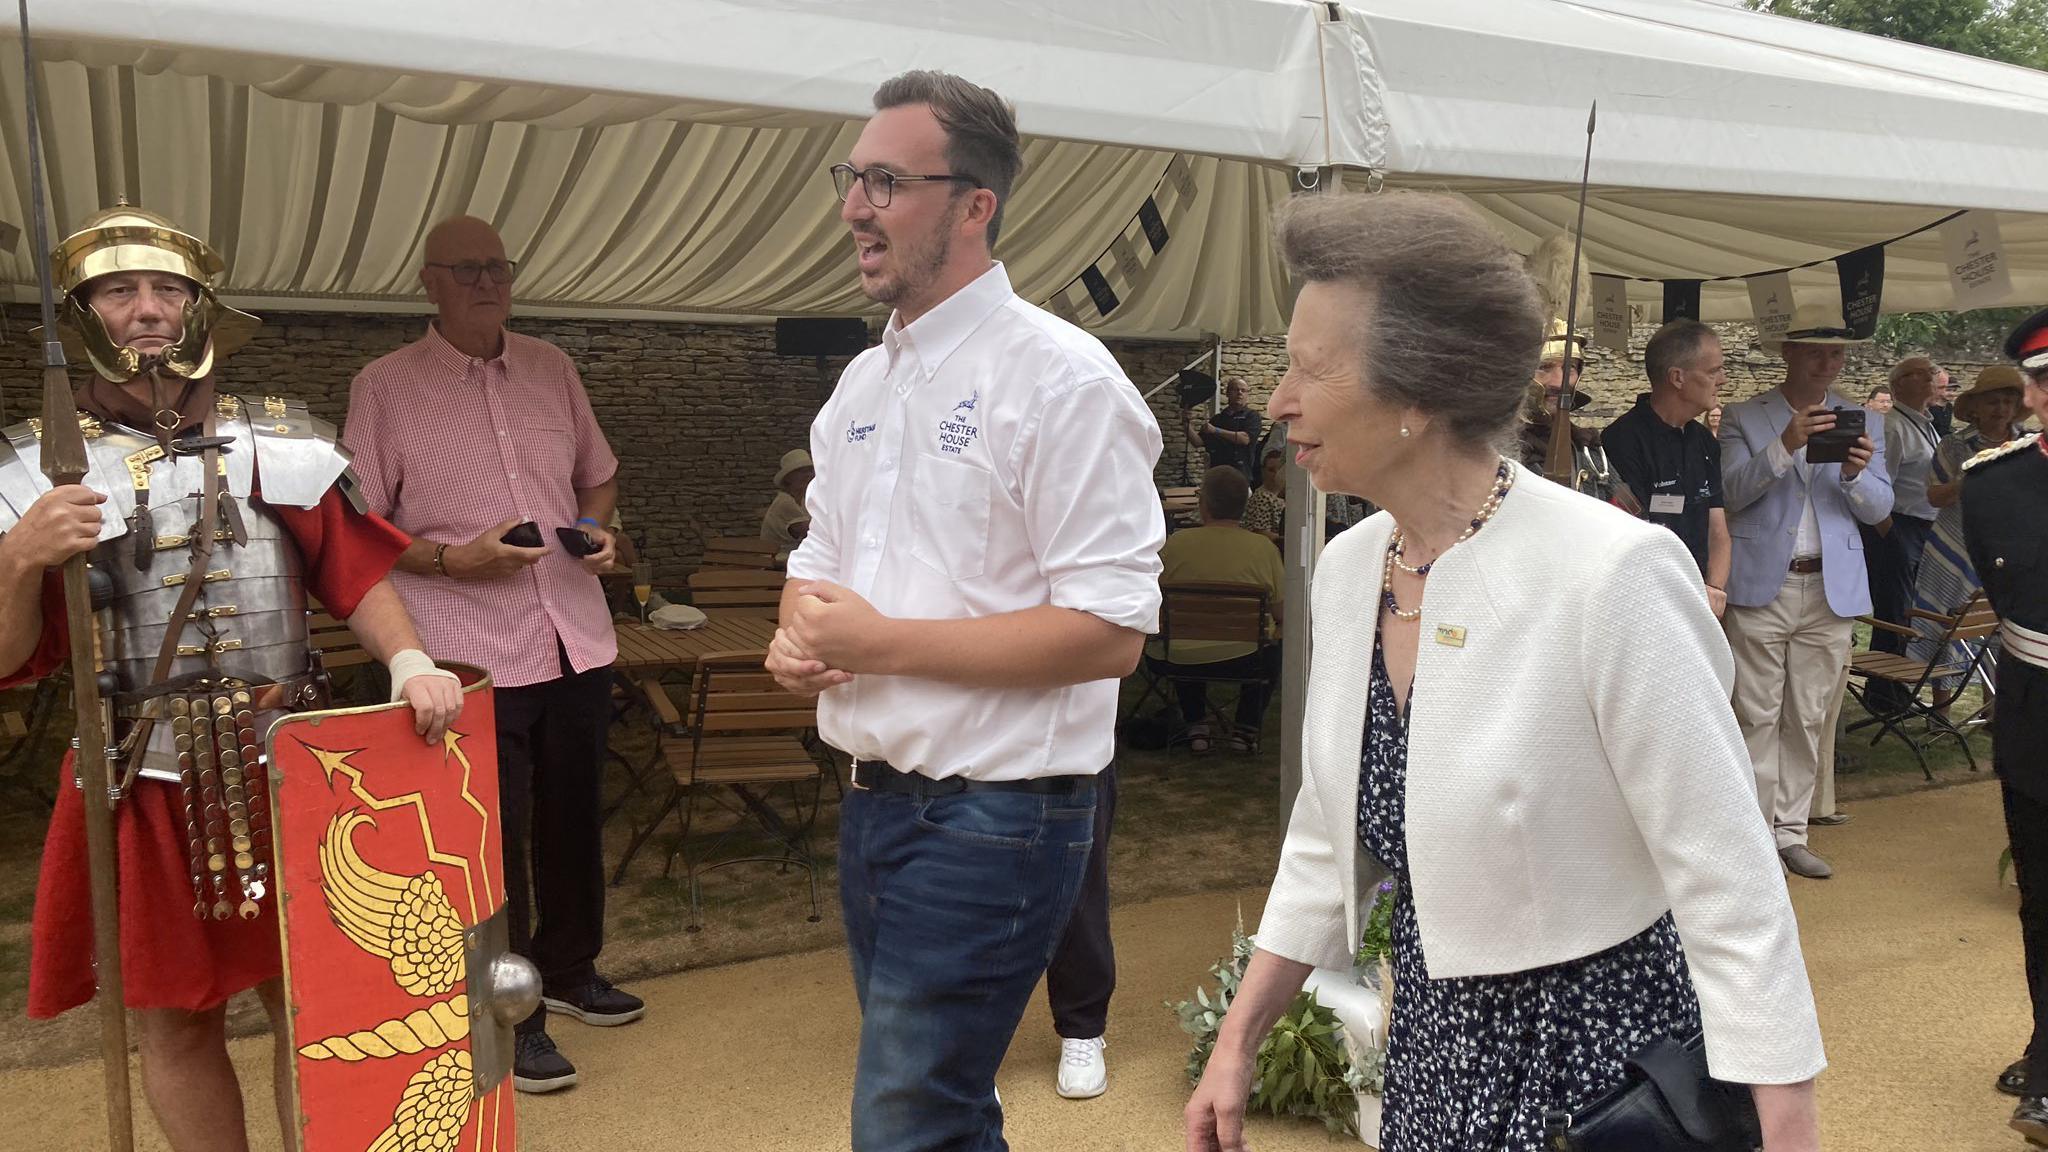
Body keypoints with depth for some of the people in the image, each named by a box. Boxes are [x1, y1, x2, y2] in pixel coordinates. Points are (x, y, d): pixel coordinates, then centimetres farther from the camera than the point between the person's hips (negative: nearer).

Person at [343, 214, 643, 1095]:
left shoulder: (551, 367, 10)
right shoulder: (384, 385, -3)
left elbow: (598, 475, 21)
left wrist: (597, 528, 0)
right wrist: (451, 559, -17)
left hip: (577, 640, 5)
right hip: (471, 656, -5)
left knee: (573, 816, 17)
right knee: (493, 835, 2)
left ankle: (568, 970, 37)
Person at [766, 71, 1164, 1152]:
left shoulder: (1060, 377, -15)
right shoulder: (860, 383, 10)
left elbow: (1109, 632, -21)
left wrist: (879, 641, -19)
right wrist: (797, 632, -2)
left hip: (992, 818, -8)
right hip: (873, 804, 8)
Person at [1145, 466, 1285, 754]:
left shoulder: (1176, 543, -10)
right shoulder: (1264, 549, -9)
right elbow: (1282, 612, -2)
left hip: (1176, 662, 0)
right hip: (1243, 662, 0)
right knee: (1274, 649, 31)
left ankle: (1196, 727, 30)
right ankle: (1246, 729, 26)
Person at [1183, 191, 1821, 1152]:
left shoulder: (1612, 573, -23)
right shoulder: (1347, 568, -2)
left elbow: (1732, 893, -20)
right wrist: (1238, 1038, 10)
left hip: (1600, 1046, -6)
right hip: (1433, 1037, 6)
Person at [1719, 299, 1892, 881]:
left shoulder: (1864, 423, 11)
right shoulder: (1744, 418, 3)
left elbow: (1879, 509, 6)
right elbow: (1732, 490, -9)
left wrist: (1857, 474, -16)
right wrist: (1785, 445, -23)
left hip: (1831, 589, 3)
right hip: (1762, 587, -3)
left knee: (1808, 721, 8)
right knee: (1758, 717, -1)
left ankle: (1790, 832, 17)